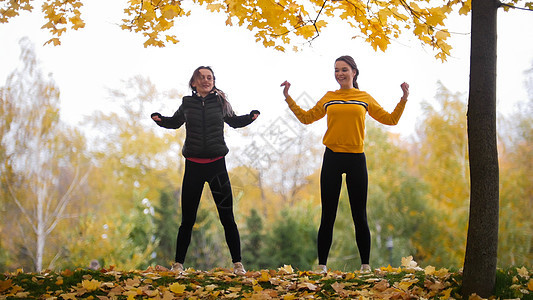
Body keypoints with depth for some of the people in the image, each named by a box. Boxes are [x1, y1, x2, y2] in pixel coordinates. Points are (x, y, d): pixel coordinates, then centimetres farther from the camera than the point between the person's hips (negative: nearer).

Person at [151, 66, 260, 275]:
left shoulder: (220, 102, 2)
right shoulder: (187, 104, 4)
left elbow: (234, 121, 20)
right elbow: (174, 122, 22)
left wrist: (251, 117, 2)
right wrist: (160, 119, 3)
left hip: (217, 164, 0)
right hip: (193, 165, 1)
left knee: (227, 218, 1)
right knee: (188, 220, 4)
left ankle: (237, 264, 9)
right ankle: (178, 264, 15)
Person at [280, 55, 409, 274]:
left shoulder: (364, 98, 8)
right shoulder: (328, 98, 10)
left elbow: (390, 120, 10)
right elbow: (306, 118, 14)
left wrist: (403, 100, 0)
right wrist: (288, 99, 9)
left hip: (356, 159, -1)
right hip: (332, 158, 1)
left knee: (359, 215, 2)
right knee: (328, 215, 2)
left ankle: (365, 264, 9)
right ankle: (321, 264, 7)